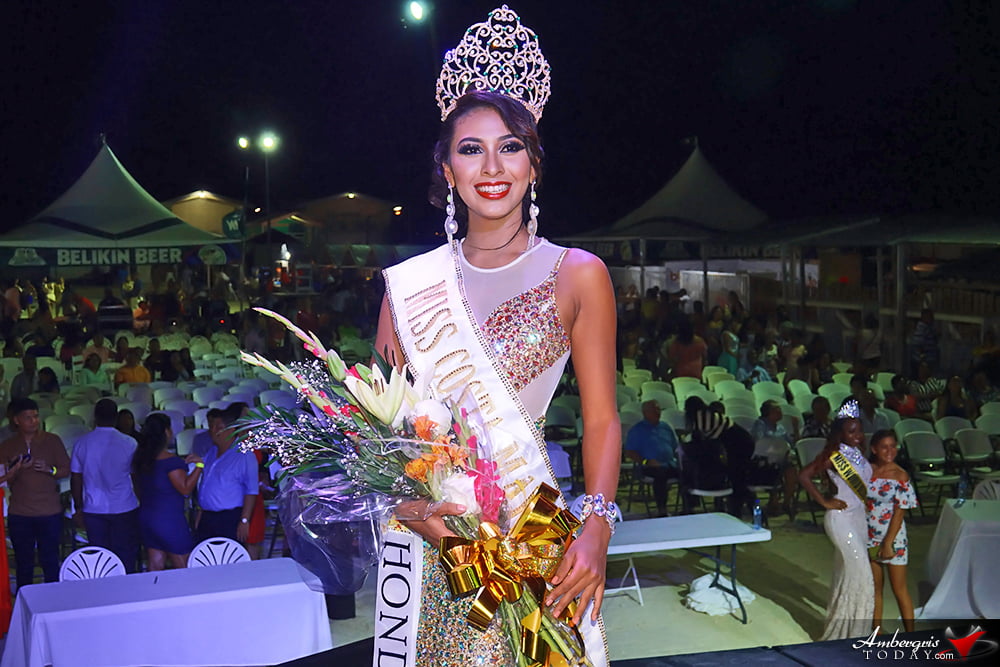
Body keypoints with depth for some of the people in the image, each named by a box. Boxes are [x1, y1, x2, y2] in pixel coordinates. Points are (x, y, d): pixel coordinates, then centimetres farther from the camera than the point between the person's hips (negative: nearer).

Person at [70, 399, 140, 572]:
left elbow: (75, 480, 4)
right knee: (126, 558, 7)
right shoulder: (129, 443, -8)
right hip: (124, 509, -2)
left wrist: (79, 509, 15)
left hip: (93, 511, 2)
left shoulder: (82, 443, -2)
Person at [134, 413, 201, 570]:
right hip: (169, 520, -8)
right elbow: (185, 488, -19)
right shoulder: (170, 460, -19)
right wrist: (198, 466, -12)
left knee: (155, 566, 11)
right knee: (183, 568, 1)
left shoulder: (141, 458, 6)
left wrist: (183, 464, 18)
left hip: (146, 517, 8)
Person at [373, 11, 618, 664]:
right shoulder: (410, 283, 5)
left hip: (531, 526, -1)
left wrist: (596, 530, -13)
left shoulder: (577, 274, 0)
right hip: (427, 533, 2)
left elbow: (602, 420, 0)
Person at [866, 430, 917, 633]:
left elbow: (899, 511, -13)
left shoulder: (900, 476, -12)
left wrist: (888, 543, -15)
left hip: (892, 536, -4)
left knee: (899, 589, 2)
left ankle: (910, 634, 12)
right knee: (874, 587, 13)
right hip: (869, 536, 4)